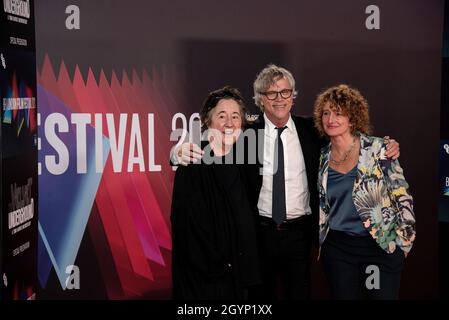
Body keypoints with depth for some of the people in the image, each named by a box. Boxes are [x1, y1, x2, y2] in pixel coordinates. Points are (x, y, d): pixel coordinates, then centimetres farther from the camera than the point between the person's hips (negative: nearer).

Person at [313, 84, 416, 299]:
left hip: (384, 246, -3)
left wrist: (404, 240, -6)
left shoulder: (378, 150, -8)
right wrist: (319, 238, 14)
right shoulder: (322, 158, 4)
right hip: (337, 249, 4)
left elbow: (402, 195, -6)